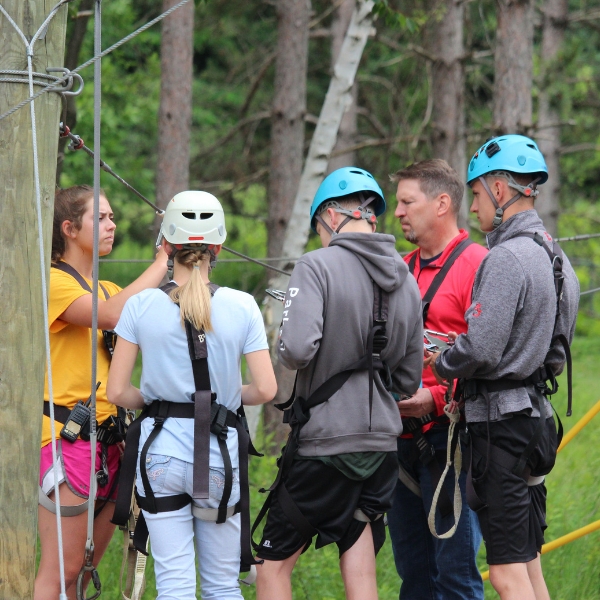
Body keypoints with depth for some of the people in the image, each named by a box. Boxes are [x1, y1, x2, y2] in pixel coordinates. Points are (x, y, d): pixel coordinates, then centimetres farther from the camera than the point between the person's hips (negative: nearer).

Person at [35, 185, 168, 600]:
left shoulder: (108, 289, 20)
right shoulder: (54, 282, -8)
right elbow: (111, 316, -25)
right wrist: (163, 262, -19)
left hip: (107, 437, 8)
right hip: (67, 436, -8)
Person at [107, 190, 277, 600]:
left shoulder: (141, 305, -3)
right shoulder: (242, 306, -4)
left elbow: (118, 392, -3)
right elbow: (266, 390, -6)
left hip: (161, 448, 0)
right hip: (220, 453, 0)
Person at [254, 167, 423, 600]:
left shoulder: (319, 266, -11)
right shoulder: (406, 281, 8)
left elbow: (298, 349, -24)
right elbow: (410, 381, 13)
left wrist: (285, 352, -2)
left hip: (323, 443, -6)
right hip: (381, 441, 6)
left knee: (274, 565, 7)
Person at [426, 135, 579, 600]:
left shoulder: (507, 258, -16)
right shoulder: (554, 256, 13)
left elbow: (481, 349, -22)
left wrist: (442, 365, -1)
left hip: (501, 421, -10)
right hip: (536, 412, 10)